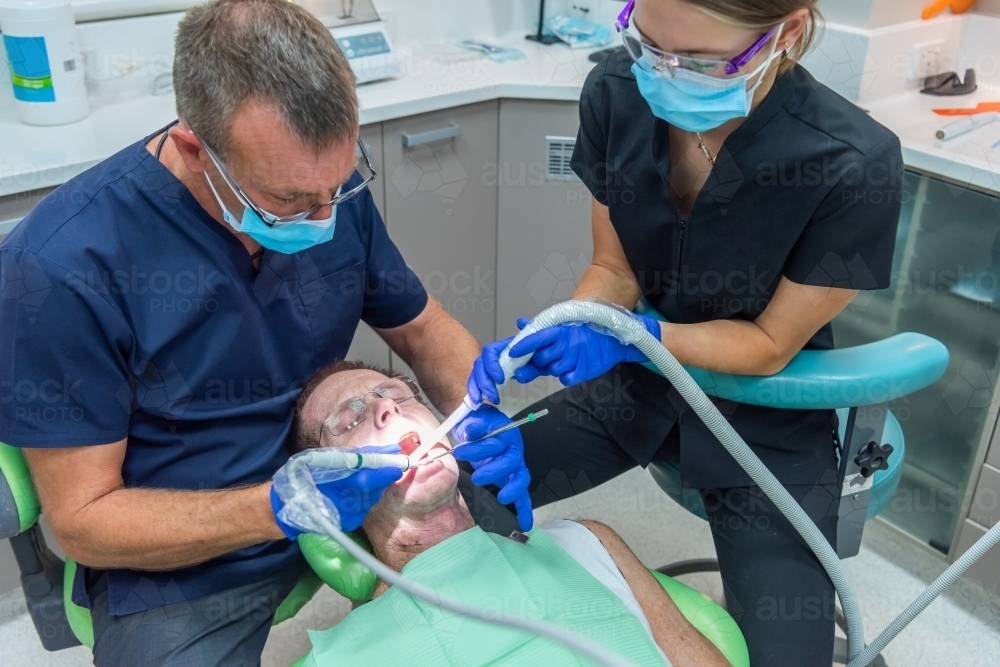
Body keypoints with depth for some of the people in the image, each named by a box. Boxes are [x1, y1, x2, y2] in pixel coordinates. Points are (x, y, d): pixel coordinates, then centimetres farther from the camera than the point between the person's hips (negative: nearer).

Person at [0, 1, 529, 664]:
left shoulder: (327, 182, -12)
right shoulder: (58, 265, -25)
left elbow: (421, 328, 3)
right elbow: (84, 518, -17)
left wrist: (482, 421, -17)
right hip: (178, 565, -3)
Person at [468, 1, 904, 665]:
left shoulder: (853, 165, -28)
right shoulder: (617, 94, -17)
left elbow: (770, 345, -16)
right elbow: (613, 271, -5)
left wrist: (635, 335, -30)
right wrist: (551, 339, -24)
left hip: (766, 424, -3)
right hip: (637, 383, 3)